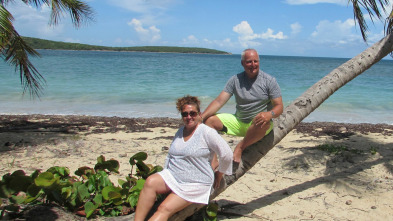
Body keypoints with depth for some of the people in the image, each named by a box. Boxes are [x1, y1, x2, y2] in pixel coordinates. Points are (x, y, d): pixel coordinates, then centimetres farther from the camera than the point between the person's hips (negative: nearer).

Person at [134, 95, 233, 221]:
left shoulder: (207, 132, -10)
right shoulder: (180, 131, 14)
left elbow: (227, 155, -10)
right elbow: (170, 155, 21)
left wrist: (219, 174, 3)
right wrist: (164, 177, 12)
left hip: (195, 183, -6)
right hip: (172, 177, 6)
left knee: (165, 209, -22)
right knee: (151, 182, -23)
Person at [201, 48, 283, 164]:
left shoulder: (269, 81, -4)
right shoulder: (235, 80, 2)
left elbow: (279, 106, -7)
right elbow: (219, 101, -5)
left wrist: (269, 114, -33)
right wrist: (200, 117, -20)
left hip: (258, 125, -3)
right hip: (238, 121, 4)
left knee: (264, 123, -38)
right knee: (209, 120, -10)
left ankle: (240, 147, -16)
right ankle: (213, 160, -13)